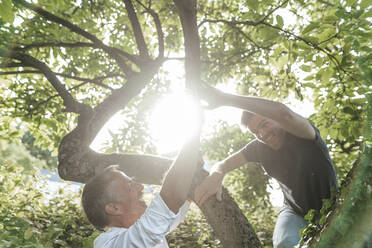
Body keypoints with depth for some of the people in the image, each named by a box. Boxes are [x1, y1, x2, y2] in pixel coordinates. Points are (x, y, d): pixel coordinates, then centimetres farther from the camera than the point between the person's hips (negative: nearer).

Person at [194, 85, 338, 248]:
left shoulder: (302, 135, -22)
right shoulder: (259, 147, -8)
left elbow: (284, 113, -45)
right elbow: (223, 164, -11)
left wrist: (224, 98, -49)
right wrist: (215, 175, -39)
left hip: (330, 210, 0)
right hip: (296, 213, 0)